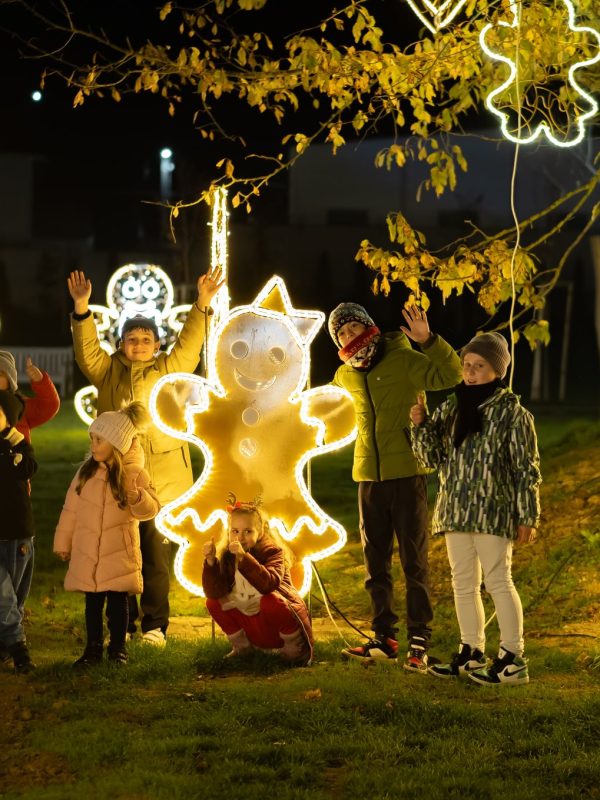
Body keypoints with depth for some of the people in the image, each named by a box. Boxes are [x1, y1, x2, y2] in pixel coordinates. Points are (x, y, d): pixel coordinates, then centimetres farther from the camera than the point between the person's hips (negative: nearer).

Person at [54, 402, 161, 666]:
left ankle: (118, 648, 15)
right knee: (92, 601, 8)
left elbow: (151, 508, -5)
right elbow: (71, 508, 8)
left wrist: (137, 497, -26)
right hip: (87, 550, 3)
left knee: (117, 600, 2)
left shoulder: (135, 473, -6)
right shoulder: (86, 471, 2)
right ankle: (93, 649, 17)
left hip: (119, 551, -3)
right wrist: (63, 541, 11)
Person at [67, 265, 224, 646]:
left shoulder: (169, 369, 10)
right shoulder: (108, 371, 11)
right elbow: (87, 348, 1)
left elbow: (189, 343, 1)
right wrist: (82, 307, -12)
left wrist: (202, 303, -8)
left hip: (161, 481, -1)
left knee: (157, 554, -1)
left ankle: (156, 625, 7)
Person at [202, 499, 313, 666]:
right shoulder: (227, 556, -3)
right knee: (213, 602, -10)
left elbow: (269, 584, -39)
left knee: (270, 601, -35)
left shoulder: (272, 552, -17)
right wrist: (210, 561, -29)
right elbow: (214, 592, -17)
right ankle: (241, 646, 11)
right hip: (253, 629, 5)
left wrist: (244, 557, -47)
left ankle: (294, 646, -10)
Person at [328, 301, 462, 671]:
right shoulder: (344, 376, 9)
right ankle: (385, 637, 18)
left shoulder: (403, 360, -10)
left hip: (407, 474, -6)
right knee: (376, 562, 10)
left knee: (414, 561, -3)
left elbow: (450, 375, -26)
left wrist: (428, 341, -37)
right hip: (369, 477, 6)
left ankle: (420, 642, -1)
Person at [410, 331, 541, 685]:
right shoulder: (451, 409, 11)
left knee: (498, 580, -7)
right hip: (456, 510, 7)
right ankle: (472, 654, 21)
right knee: (463, 583, 11)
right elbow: (433, 457, 12)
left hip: (494, 511, -6)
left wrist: (527, 516, -10)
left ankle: (513, 660, -2)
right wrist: (421, 426, -6)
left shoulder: (511, 411, -6)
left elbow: (526, 468, -7)